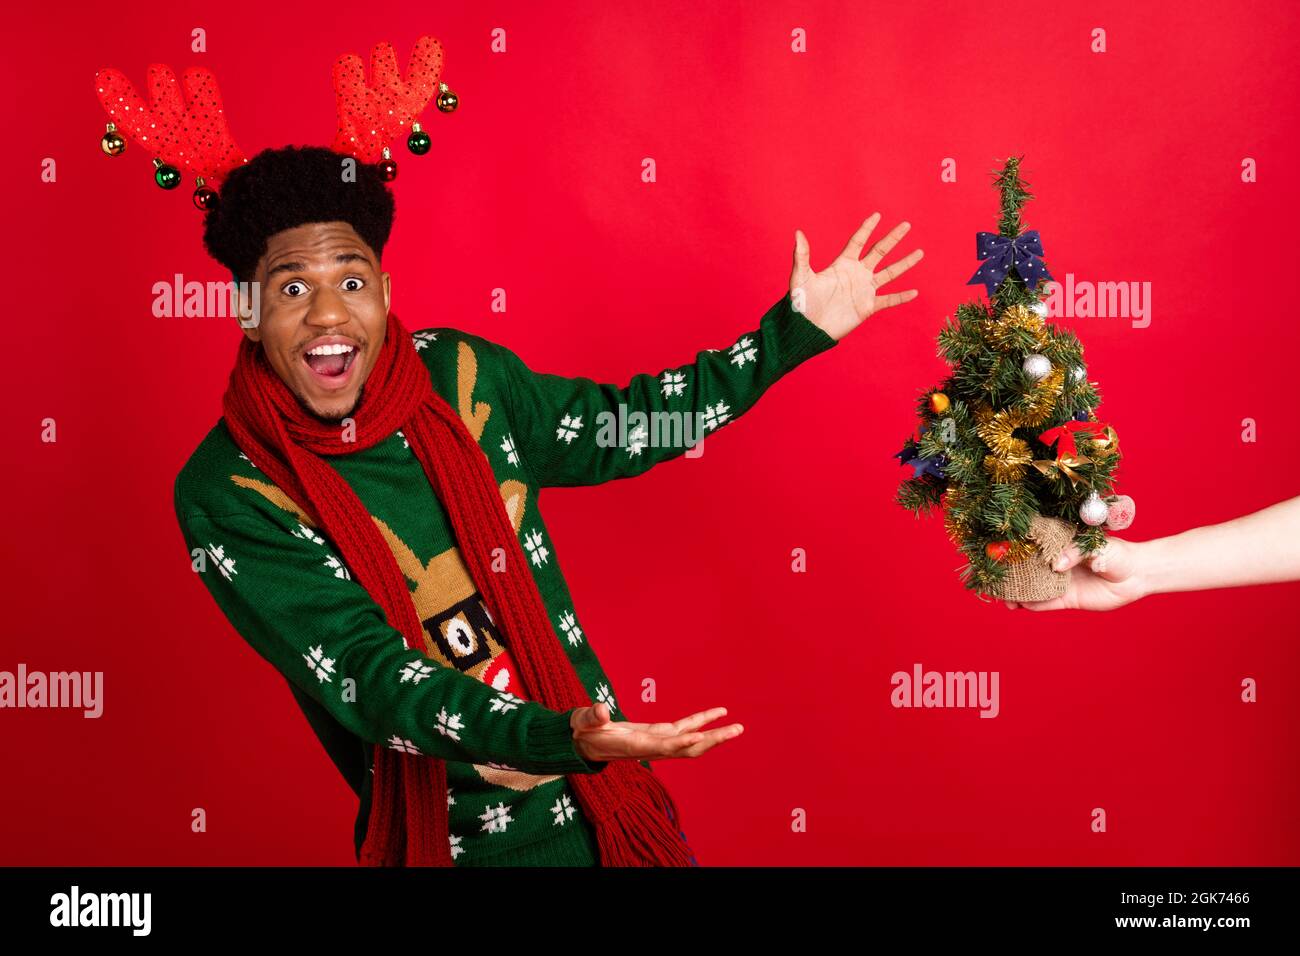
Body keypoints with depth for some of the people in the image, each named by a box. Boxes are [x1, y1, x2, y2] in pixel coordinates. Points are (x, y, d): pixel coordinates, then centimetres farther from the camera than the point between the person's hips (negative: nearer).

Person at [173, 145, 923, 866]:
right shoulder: (228, 494, -16)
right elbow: (366, 671, -22)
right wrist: (555, 743, -37)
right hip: (444, 841, -3)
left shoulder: (460, 371, -6)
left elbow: (616, 429, 8)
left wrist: (797, 328, 7)